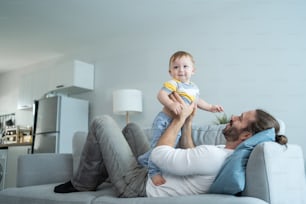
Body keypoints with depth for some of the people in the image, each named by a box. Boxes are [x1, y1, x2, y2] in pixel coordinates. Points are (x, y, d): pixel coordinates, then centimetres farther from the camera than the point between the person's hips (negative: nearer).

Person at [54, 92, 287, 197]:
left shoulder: (213, 156, -33)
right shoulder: (228, 153, -3)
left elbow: (159, 156, -26)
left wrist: (180, 118, -16)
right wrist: (188, 123, 4)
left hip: (137, 184, -9)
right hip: (150, 173, 9)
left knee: (102, 122, -1)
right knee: (131, 127, 24)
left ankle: (82, 184, 18)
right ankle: (93, 179, 30)